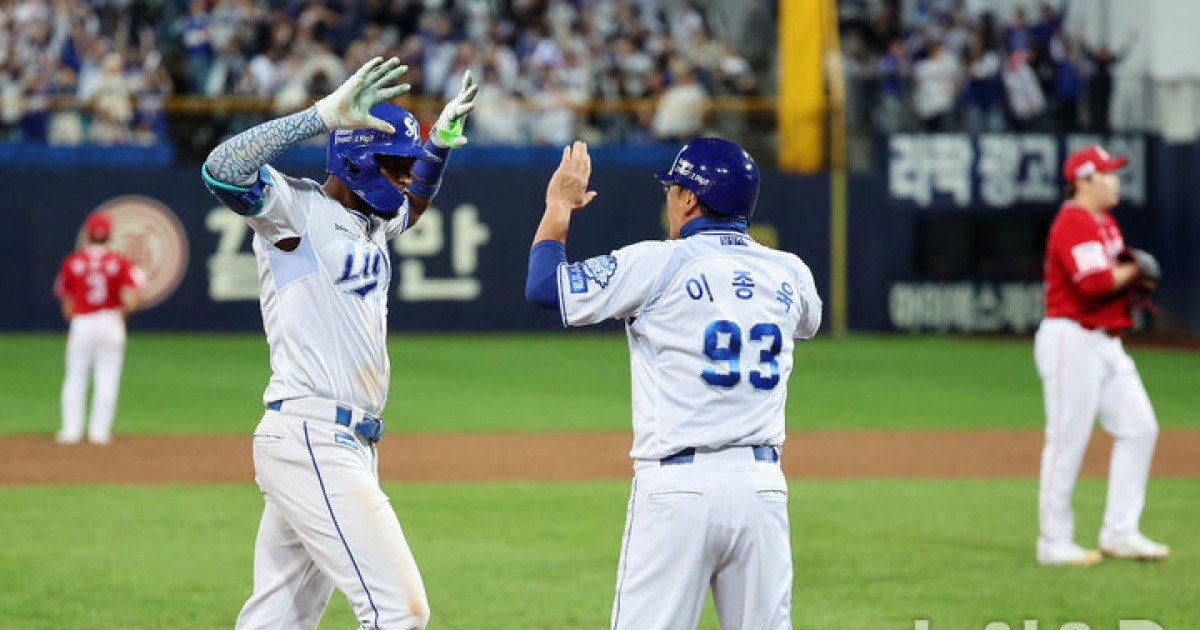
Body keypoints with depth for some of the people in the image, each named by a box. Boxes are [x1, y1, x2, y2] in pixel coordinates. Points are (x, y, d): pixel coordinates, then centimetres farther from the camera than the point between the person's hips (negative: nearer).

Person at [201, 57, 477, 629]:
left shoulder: (373, 219, 18)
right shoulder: (295, 207, -8)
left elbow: (413, 203, 42)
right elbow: (222, 170, -27)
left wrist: (441, 138, 22)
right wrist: (326, 114, -29)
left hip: (349, 448, 9)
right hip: (309, 438, -9)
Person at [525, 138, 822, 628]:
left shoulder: (657, 265, -5)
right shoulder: (790, 274, 10)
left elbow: (543, 286, -2)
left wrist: (560, 205, 14)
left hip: (679, 483, -5)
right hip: (763, 485, 5)